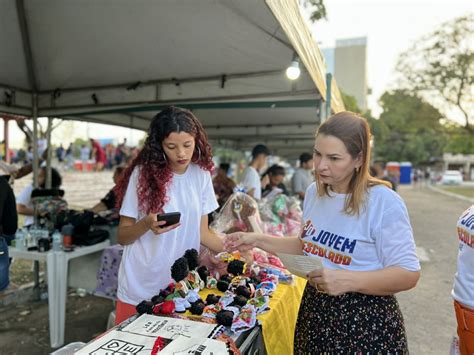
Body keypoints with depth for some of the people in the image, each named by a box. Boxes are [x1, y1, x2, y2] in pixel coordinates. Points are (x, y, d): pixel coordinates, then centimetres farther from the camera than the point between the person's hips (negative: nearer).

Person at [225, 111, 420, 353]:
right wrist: (258, 240, 4)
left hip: (366, 324, -5)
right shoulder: (314, 191, 1)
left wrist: (346, 280, -29)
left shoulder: (384, 202, -19)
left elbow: (408, 274, -17)